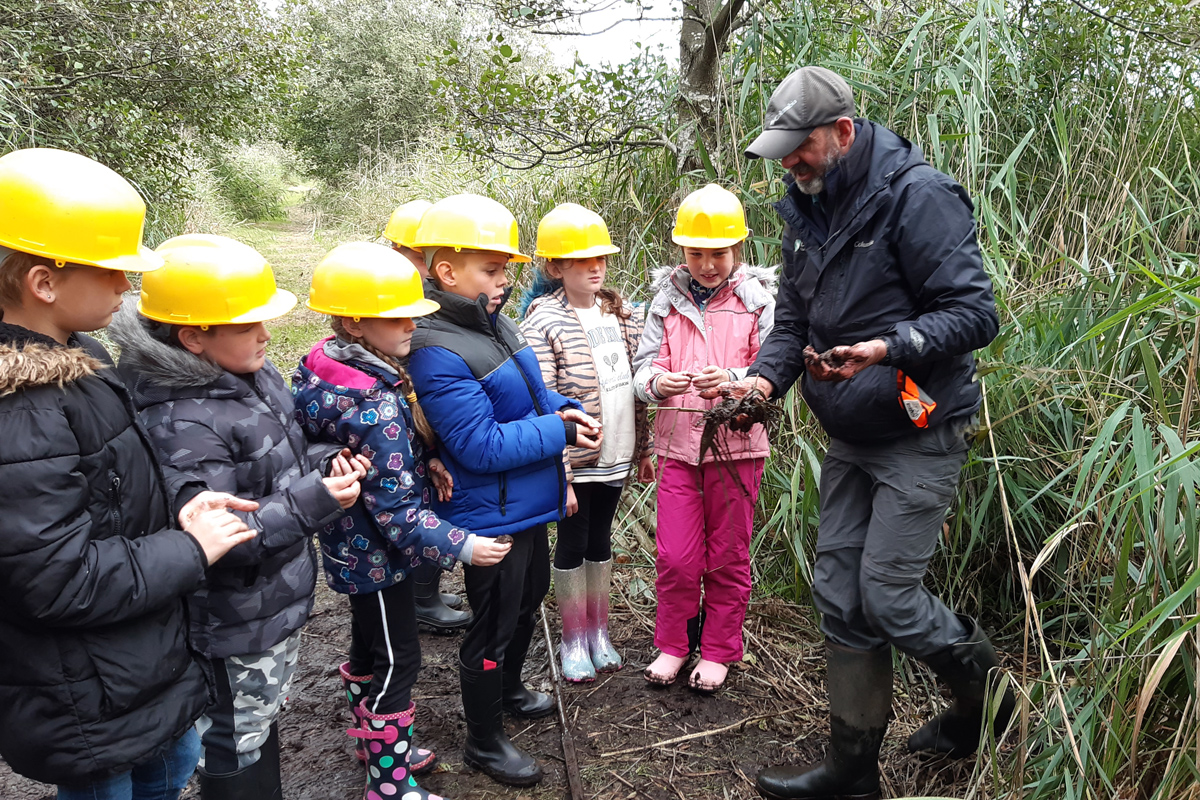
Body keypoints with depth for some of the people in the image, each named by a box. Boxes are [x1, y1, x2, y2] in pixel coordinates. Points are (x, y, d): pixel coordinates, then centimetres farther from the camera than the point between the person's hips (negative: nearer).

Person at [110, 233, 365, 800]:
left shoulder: (256, 376, 0)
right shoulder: (182, 425, -29)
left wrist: (327, 461, -4)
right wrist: (314, 501, -35)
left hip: (278, 599, 9)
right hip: (234, 628, -9)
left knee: (264, 717, 29)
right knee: (237, 751, 15)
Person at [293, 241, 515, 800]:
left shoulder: (333, 366, 0)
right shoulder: (376, 405, -30)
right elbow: (395, 506, -28)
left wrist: (422, 462, 0)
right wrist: (460, 546, -23)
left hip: (354, 547, 10)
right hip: (377, 553, -10)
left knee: (368, 648, 24)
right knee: (397, 661, 5)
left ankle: (375, 742, 45)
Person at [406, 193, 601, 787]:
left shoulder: (494, 322, 4)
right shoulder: (437, 353, -25)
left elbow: (525, 391, 17)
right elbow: (483, 446, -28)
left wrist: (561, 407, -3)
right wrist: (560, 433, -23)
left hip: (526, 505, 10)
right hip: (490, 517, -10)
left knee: (529, 596, 27)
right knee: (494, 623, 6)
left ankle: (508, 688, 52)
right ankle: (484, 743, 28)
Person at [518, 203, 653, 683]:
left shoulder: (619, 313, 6)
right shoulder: (543, 323, -14)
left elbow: (634, 385, 11)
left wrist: (644, 449, 11)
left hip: (615, 457, 5)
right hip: (575, 460, -5)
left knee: (601, 540, 17)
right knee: (572, 545, 9)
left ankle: (599, 633, 33)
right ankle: (573, 642, 26)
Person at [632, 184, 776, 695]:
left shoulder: (759, 302, -2)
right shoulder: (667, 300, 5)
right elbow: (643, 364, 1)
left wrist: (733, 380, -28)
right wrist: (657, 381, -23)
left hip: (736, 445, -1)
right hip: (677, 445, 2)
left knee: (727, 557, 11)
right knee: (674, 557, 6)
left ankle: (717, 652, 28)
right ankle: (673, 644, 28)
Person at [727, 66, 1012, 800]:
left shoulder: (918, 196, -16)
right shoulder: (808, 210, 9)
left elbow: (974, 313, -18)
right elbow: (794, 320, 13)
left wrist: (887, 348, -33)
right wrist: (765, 378, -6)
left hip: (918, 435, -8)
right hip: (850, 438, 8)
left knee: (887, 594, -5)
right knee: (840, 593, 9)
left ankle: (987, 698, 27)